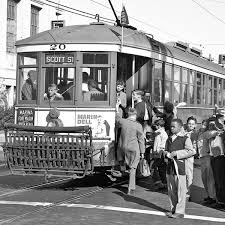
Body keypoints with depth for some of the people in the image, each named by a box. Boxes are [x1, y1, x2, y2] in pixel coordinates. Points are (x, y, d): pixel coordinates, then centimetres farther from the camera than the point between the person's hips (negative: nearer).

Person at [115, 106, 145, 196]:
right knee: (132, 168, 5)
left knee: (130, 165, 24)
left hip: (123, 147, 3)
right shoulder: (138, 125, -12)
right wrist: (142, 152, 2)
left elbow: (117, 118, 18)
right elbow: (141, 140, -7)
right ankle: (131, 189, 6)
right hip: (134, 148, -3)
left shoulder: (123, 122, -6)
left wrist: (117, 110, 36)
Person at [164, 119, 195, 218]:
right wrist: (168, 154, -2)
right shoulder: (169, 139, 16)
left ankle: (180, 211, 0)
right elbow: (165, 151, 23)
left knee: (180, 190, -4)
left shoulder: (185, 139, -3)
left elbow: (191, 151, -11)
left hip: (180, 166, -6)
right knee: (171, 190, 10)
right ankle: (173, 209, 20)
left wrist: (176, 153, -15)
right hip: (170, 165, 6)